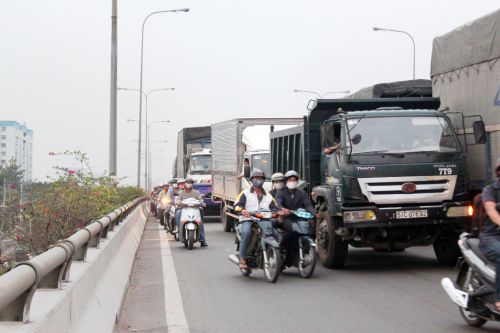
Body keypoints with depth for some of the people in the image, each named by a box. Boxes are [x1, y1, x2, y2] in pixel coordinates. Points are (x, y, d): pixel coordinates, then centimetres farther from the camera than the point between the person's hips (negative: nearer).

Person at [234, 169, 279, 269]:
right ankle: (242, 259, -30)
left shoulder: (268, 196, 26)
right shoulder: (245, 193, 13)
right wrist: (242, 210, -24)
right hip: (247, 220, -3)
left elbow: (274, 208, 15)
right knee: (247, 232, -36)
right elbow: (237, 205, -1)